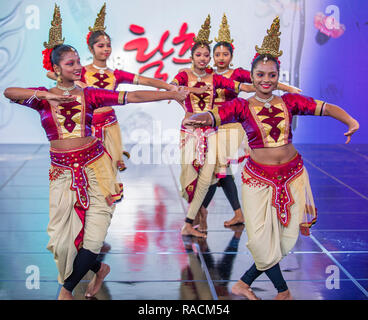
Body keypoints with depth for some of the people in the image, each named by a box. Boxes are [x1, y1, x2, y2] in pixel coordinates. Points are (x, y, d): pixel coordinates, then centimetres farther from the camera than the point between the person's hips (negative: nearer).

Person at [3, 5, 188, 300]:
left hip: (94, 165, 0)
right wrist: (47, 95, -27)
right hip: (62, 170, 0)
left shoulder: (89, 95, 5)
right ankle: (98, 268, 29)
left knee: (95, 229, -6)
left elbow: (133, 97, 1)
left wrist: (172, 94, -5)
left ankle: (67, 289, 14)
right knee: (63, 236, 0)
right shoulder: (43, 97, 2)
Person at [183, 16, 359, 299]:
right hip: (259, 178, -3)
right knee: (262, 239, -3)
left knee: (285, 238, 6)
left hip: (292, 174, 3)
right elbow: (213, 116, -21)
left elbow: (325, 108, -4)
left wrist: (351, 121, -21)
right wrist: (197, 119, -44)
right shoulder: (242, 106, -6)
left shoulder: (289, 101, 1)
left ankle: (244, 284, 24)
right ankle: (283, 292, 20)